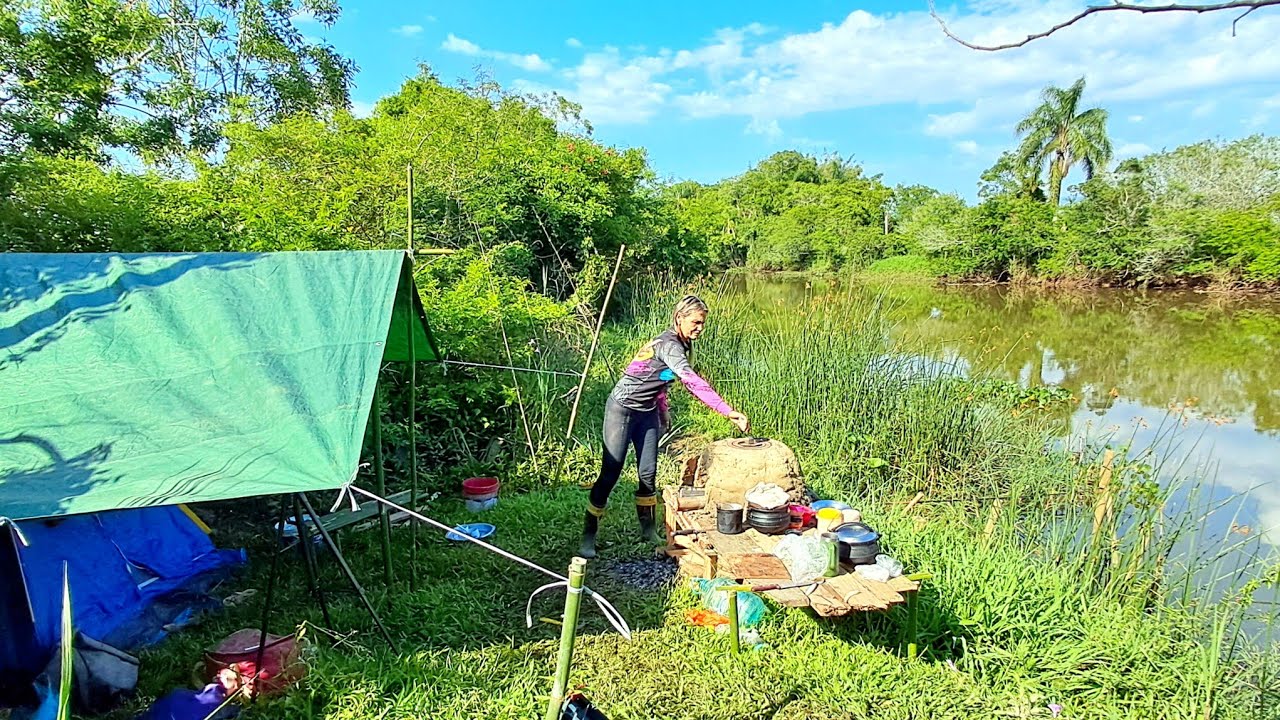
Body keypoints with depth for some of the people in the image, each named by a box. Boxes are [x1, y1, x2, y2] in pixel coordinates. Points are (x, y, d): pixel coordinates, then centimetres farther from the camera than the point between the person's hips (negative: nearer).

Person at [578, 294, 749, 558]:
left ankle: (648, 530, 21)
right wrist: (729, 412, -40)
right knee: (610, 472, -4)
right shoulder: (669, 345, -24)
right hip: (622, 409, -8)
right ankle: (588, 536, 8)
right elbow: (693, 382, -36)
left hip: (647, 412, 9)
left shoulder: (677, 344, 5)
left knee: (648, 473, 8)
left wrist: (664, 414, 14)